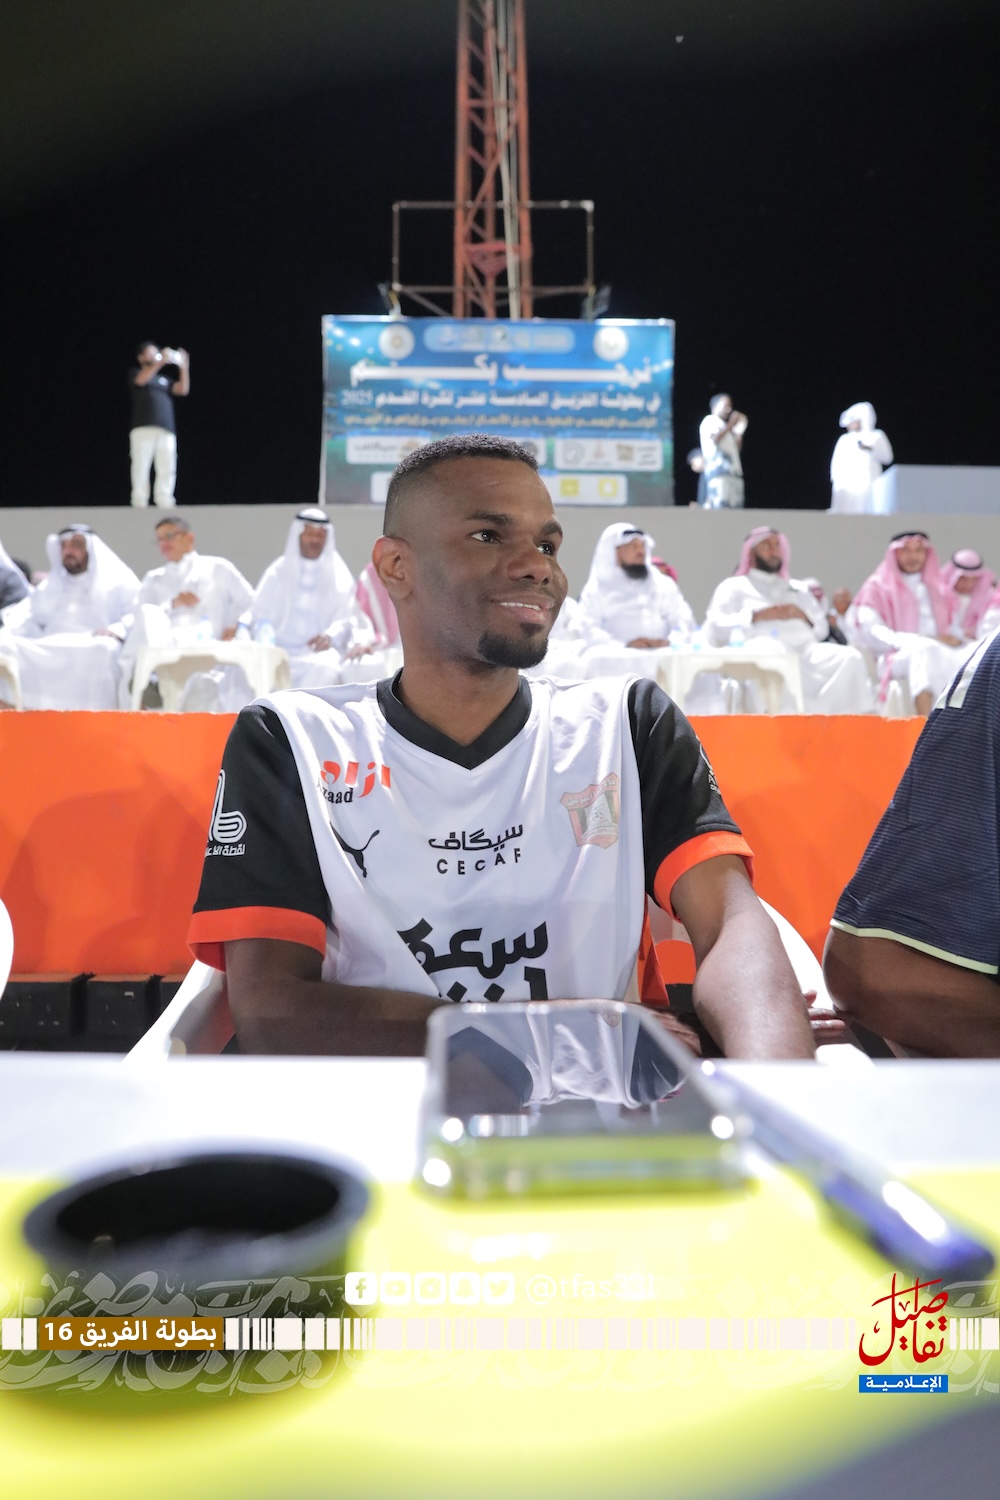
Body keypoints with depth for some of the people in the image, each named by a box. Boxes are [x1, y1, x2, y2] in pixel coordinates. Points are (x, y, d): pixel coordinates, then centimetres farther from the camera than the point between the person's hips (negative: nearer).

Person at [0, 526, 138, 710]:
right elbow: (28, 622, 24)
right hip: (47, 652, 4)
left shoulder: (119, 581, 19)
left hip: (95, 650, -4)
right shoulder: (49, 587, 34)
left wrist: (117, 630, -18)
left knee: (104, 648, -39)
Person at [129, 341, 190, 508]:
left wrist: (183, 367, 2)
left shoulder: (164, 379, 27)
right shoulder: (135, 373, 16)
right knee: (141, 467, -9)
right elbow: (141, 379, -7)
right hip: (143, 428, -3)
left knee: (167, 469, -8)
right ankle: (139, 504, -11)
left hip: (166, 430, 4)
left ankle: (164, 505, -10)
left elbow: (183, 390, 12)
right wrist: (161, 362, -13)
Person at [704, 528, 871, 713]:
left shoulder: (798, 588, 34)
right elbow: (714, 629, 4)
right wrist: (756, 616, -5)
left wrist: (802, 615, 4)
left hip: (805, 651, 5)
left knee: (850, 658, -25)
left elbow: (823, 630, 25)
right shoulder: (734, 586, 20)